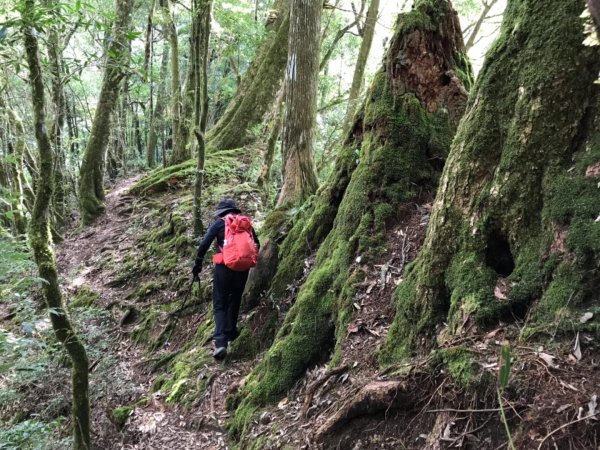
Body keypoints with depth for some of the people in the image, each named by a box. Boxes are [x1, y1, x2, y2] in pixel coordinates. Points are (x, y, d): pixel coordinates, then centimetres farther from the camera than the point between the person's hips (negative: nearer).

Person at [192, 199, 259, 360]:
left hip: (224, 267, -3)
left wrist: (198, 264, 3)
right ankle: (231, 334, 29)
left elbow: (204, 244, -6)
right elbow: (257, 245, 16)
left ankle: (221, 343, -14)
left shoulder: (219, 223, 2)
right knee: (234, 302, 22)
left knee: (220, 305, 1)